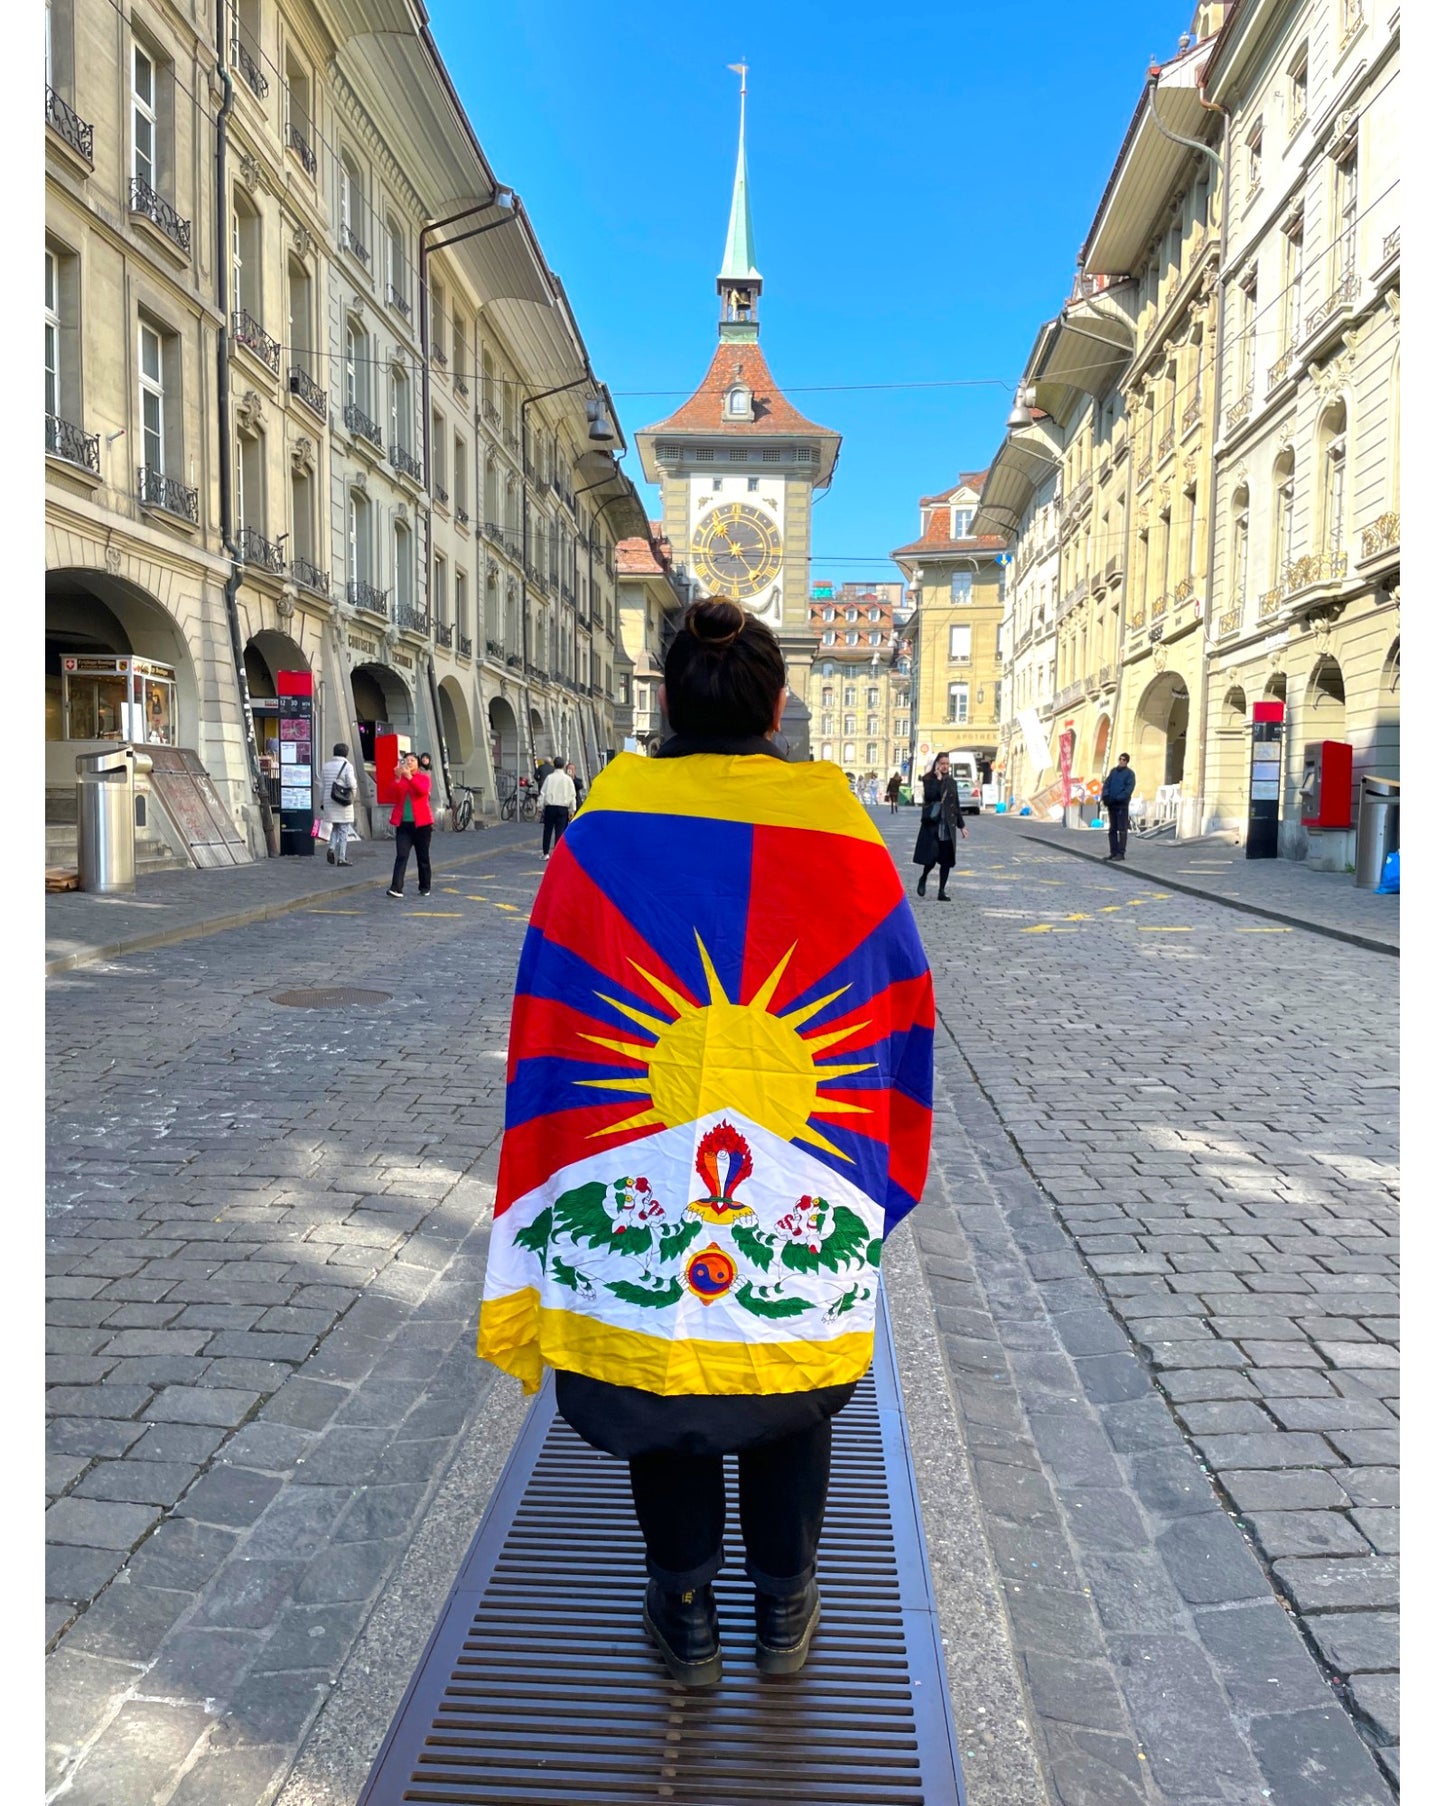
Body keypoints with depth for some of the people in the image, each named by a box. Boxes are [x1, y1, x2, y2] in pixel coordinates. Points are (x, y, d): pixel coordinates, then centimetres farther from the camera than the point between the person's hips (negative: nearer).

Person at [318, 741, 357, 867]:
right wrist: (353, 798, 2)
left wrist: (322, 803, 15)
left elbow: (323, 786, 10)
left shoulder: (326, 766, 9)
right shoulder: (347, 766, -9)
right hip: (343, 803, -5)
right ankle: (341, 858, 1)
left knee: (335, 827, 20)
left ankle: (331, 848, -2)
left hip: (329, 801, 5)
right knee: (343, 830, 2)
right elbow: (352, 785, -15)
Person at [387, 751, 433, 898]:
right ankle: (397, 888, -16)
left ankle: (425, 887, 20)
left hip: (421, 823, -1)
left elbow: (423, 790, -19)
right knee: (401, 856, -9)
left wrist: (409, 777, -29)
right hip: (403, 824, 1)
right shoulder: (399, 778, 9)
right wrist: (397, 778, -23)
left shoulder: (424, 777, 4)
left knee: (423, 857, 9)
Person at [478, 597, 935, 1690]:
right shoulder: (839, 830, -6)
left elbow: (548, 1022, -5)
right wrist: (882, 1169, 16)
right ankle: (785, 1609, 38)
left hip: (640, 1182, 0)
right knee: (794, 1390, 24)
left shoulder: (606, 831, -8)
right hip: (805, 1188, 1)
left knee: (656, 1385, 21)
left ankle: (685, 1613, 36)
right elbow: (902, 1002, 2)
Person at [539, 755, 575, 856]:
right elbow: (572, 795, 2)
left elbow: (543, 793, 0)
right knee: (560, 832, 2)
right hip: (563, 808, 0)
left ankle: (545, 853, 10)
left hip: (550, 807, 0)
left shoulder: (549, 777, -1)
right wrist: (572, 810, 7)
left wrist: (542, 807, 6)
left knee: (547, 830, 9)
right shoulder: (568, 779, 1)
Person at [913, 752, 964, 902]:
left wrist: (961, 826, 15)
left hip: (948, 826, 4)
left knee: (946, 860, 1)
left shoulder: (952, 782, 13)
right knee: (931, 857, -11)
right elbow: (930, 795, -19)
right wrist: (938, 778, -15)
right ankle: (923, 878, 20)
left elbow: (956, 805, 17)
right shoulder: (929, 780, 0)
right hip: (932, 824, -4)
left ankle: (942, 892, 7)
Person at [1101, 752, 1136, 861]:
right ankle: (1113, 852, 15)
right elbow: (1107, 784, 9)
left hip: (1122, 805, -6)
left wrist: (1119, 798, -21)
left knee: (1122, 829, -4)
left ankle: (1120, 853, -3)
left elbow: (1129, 788, -12)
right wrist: (1105, 795, -9)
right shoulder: (1113, 771, 14)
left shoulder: (1129, 773, -2)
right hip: (1111, 804, 6)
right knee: (1112, 829, 9)